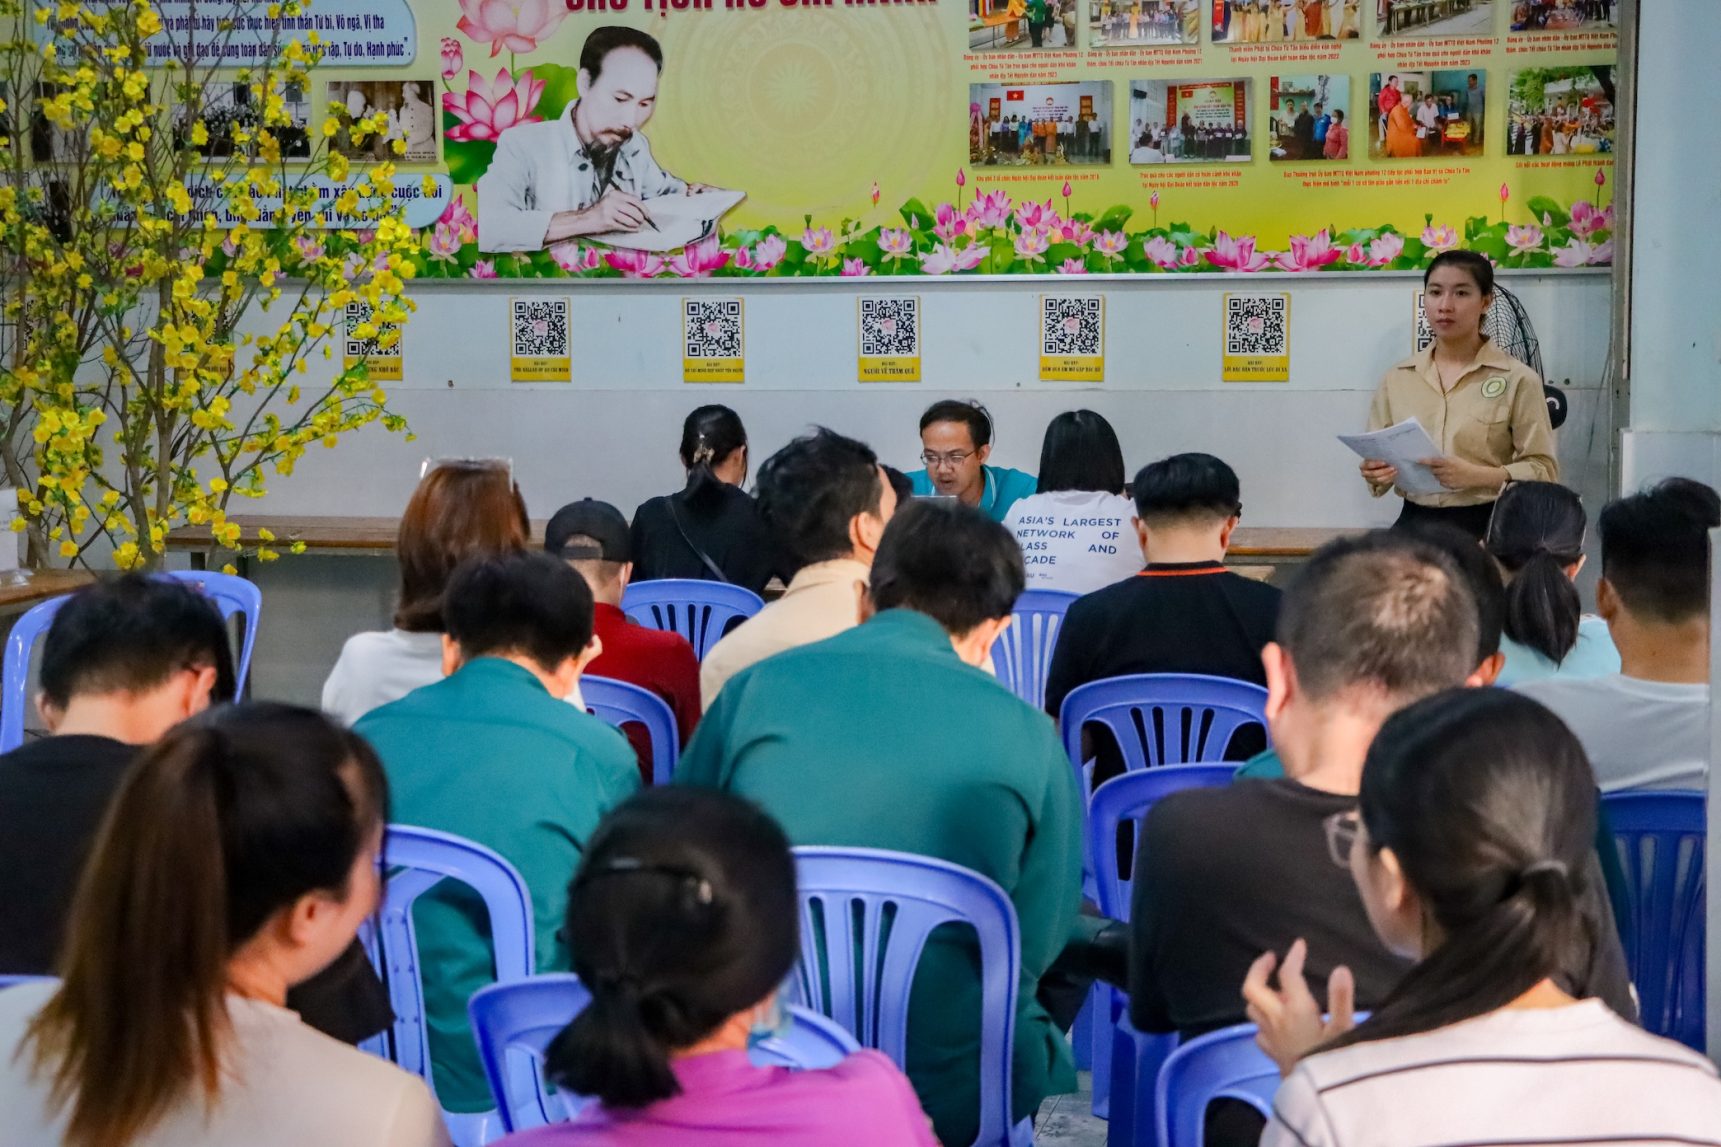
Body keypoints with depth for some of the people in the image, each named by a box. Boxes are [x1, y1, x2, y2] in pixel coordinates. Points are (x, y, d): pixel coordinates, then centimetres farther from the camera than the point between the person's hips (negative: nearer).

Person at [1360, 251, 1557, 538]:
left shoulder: (1517, 379, -2)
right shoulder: (1397, 379, 9)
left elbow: (1544, 471, -4)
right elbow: (1379, 460, 15)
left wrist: (1477, 475, -19)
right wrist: (1376, 473, -8)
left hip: (1487, 527, -3)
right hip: (1415, 524, 3)